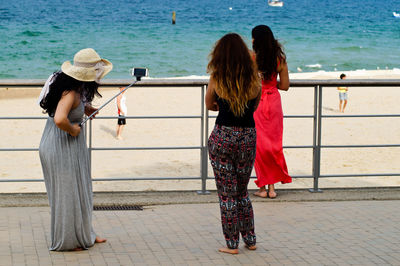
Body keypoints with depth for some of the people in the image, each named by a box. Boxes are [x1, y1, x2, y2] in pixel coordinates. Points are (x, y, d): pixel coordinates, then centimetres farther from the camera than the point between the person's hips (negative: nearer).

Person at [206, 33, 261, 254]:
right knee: (242, 192, 20)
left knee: (227, 194, 6)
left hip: (222, 137, -3)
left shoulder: (216, 78, -9)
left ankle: (232, 244, 10)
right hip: (248, 137, 3)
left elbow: (209, 105, 6)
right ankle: (250, 239, 23)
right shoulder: (254, 78, -4)